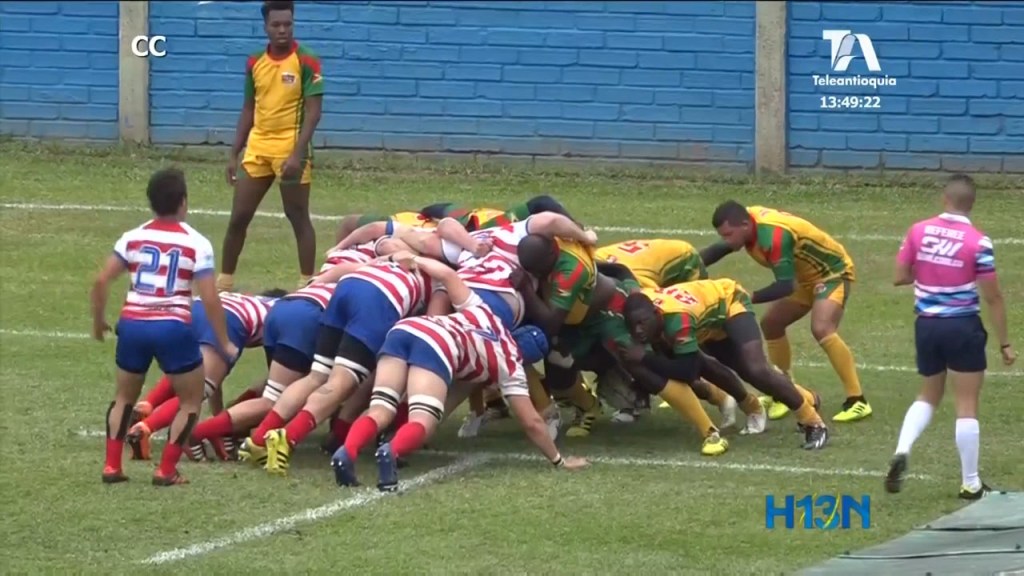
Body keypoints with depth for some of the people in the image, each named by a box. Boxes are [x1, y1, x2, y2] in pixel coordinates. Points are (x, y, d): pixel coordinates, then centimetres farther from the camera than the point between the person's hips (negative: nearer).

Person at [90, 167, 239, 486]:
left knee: (124, 396, 24)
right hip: (173, 328, -3)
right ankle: (166, 470, 5)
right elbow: (209, 299, -6)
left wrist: (98, 321, 19)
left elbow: (101, 282, 3)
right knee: (190, 400, 15)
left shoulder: (133, 238, 8)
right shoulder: (196, 244, -1)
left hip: (133, 325, 3)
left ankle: (112, 466, 14)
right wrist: (224, 343, 4)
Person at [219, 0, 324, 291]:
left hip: (290, 149, -5)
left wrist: (298, 153, -21)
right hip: (257, 148, 5)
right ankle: (225, 280, 18)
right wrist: (234, 154, 11)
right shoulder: (255, 63, 7)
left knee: (298, 217, 1)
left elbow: (313, 111, -12)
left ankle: (307, 283, 9)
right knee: (238, 216, 7)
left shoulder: (306, 62, -9)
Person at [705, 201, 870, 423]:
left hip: (833, 272, -9)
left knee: (822, 330, -27)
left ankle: (857, 401, -24)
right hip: (806, 276, 9)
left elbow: (785, 286, -39)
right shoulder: (747, 221, -11)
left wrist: (751, 297, -43)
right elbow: (719, 250, 6)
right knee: (771, 324, 9)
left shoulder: (773, 235, -37)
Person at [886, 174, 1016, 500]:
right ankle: (970, 484, 10)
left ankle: (902, 451, -1)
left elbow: (900, 277, 3)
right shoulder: (978, 243, -14)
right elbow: (992, 298, -10)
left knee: (929, 396, 22)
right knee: (966, 405, 5)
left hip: (927, 325, 4)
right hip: (963, 327, -4)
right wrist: (1004, 343, -2)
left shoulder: (918, 232, -3)